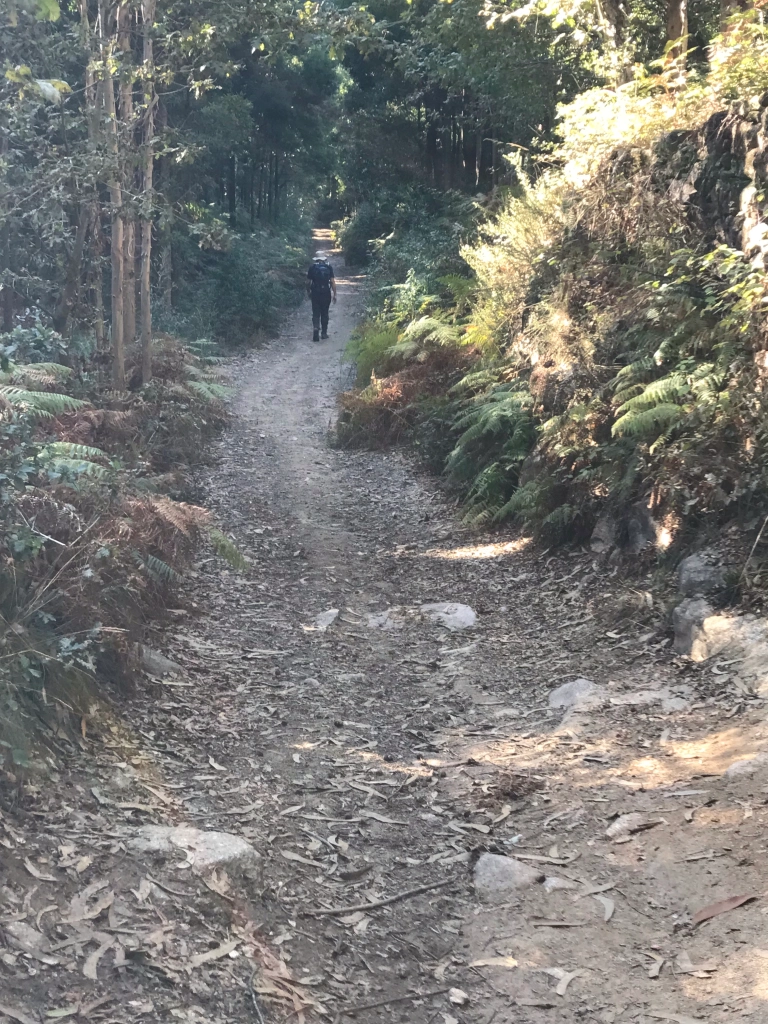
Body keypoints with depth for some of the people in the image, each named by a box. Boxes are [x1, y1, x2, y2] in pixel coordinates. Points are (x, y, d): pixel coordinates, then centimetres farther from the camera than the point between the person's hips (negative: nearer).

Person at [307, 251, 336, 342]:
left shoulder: (312, 268, -1)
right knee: (324, 313, 12)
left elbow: (308, 282, 1)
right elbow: (332, 282, -4)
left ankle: (316, 327, -20)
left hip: (315, 293, -1)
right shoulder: (328, 267, -1)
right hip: (326, 293, 1)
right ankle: (324, 333, 16)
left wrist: (308, 292, 17)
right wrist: (334, 294, 1)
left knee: (316, 313, 4)